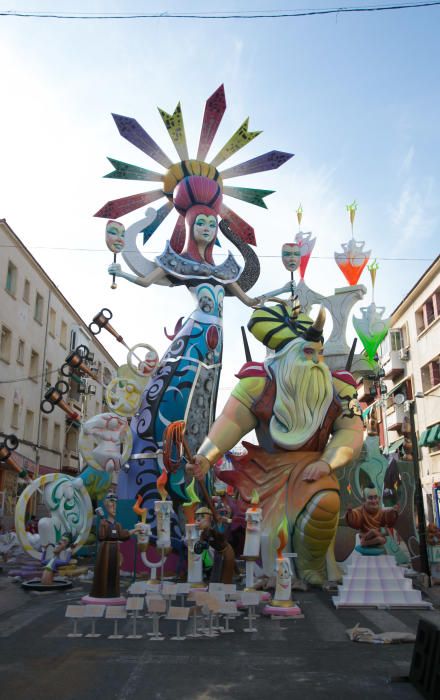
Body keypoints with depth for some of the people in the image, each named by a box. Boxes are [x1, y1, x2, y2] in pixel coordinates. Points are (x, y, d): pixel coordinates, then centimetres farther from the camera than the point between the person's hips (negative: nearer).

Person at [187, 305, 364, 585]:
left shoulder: (337, 390, 0)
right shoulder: (261, 382, -7)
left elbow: (351, 431, -3)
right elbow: (233, 420, -13)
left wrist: (326, 463, -19)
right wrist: (206, 457, -24)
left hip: (309, 464, 0)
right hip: (265, 463, 1)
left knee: (325, 504, -29)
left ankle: (312, 569, 1)